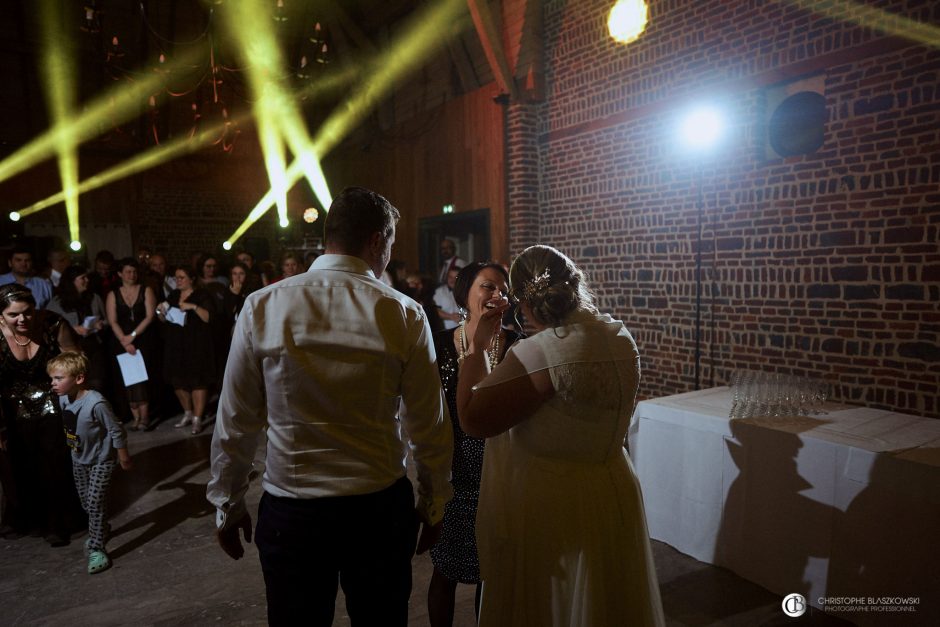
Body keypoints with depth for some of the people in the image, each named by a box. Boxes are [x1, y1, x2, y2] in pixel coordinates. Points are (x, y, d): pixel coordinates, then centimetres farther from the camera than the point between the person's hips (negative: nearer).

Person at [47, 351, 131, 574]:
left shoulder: (96, 403, -32)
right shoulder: (63, 399, -10)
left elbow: (116, 431, -23)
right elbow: (69, 427, 7)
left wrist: (123, 457, -14)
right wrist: (74, 447, 17)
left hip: (100, 460, -7)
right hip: (78, 459, 7)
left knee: (95, 502, -7)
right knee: (86, 501, 19)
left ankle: (97, 549, 4)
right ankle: (100, 530, 43)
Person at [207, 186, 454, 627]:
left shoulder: (261, 307, -8)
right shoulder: (404, 314, -11)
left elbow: (235, 422, -4)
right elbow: (428, 426, -7)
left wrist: (228, 506, 11)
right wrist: (433, 505, 8)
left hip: (289, 512, 1)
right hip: (381, 508, 0)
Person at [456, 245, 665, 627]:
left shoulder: (538, 353, -26)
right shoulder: (621, 337, -2)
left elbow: (472, 419, -23)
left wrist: (478, 345, -14)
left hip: (545, 508, -7)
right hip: (612, 495, 7)